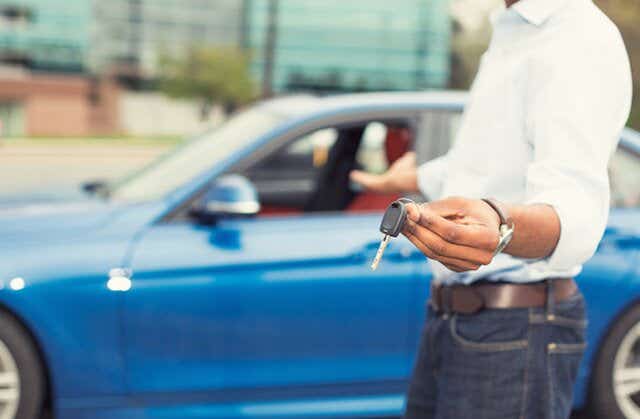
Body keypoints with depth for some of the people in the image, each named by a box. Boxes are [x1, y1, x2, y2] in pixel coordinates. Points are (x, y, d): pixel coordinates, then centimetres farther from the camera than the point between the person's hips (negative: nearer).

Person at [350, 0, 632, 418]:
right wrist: (401, 180, 46)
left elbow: (576, 204, -32)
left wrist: (506, 229, -52)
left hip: (514, 327, -9)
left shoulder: (583, 41, -15)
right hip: (448, 319, 9)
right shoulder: (510, 37, 15)